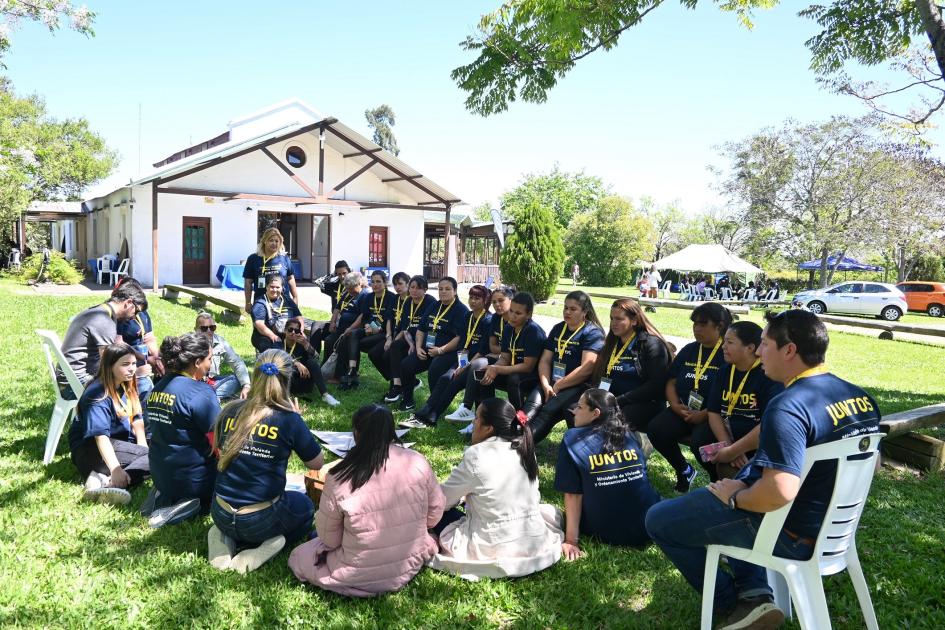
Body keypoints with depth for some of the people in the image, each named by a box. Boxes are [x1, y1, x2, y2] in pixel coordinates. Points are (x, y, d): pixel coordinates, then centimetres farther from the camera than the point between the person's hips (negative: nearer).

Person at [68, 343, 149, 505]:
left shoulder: (127, 387, 8)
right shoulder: (98, 394, -18)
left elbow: (136, 419, 8)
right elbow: (101, 435, -30)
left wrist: (143, 447, -10)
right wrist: (115, 469, -42)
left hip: (120, 444, 9)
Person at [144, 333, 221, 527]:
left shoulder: (159, 386, 5)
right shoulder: (201, 392, -20)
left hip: (160, 475, 8)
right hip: (193, 480, -8)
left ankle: (165, 496, 9)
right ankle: (195, 504, -7)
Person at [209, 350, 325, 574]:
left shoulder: (230, 411, -4)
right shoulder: (289, 420, -16)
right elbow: (316, 463, -2)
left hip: (221, 515, 4)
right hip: (260, 521, -4)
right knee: (305, 506, 28)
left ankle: (225, 539, 9)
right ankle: (267, 545, 2)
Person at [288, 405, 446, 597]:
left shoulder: (339, 477, -20)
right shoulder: (418, 462, -14)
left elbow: (328, 538, -9)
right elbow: (435, 512, -1)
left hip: (360, 578, -3)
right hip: (411, 567, 3)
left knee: (297, 557, 21)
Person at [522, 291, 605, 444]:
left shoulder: (593, 332, -3)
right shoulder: (557, 329, 18)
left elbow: (587, 368, -14)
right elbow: (545, 360, 13)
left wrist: (557, 386, -13)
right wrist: (546, 385, -6)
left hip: (579, 386, -6)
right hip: (551, 383, 6)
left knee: (547, 412, -30)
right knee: (531, 406, -25)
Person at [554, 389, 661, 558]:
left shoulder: (573, 440, -6)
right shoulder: (629, 435, 6)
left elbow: (572, 494, -9)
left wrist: (572, 540, -10)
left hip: (608, 534, -3)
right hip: (650, 526, 4)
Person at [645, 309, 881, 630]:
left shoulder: (788, 407, -28)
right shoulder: (862, 397, 1)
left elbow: (778, 493, -38)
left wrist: (735, 497, -16)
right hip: (834, 525, 9)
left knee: (659, 519, 2)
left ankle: (734, 602, 13)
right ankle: (754, 594, 17)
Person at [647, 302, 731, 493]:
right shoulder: (688, 350, 14)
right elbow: (671, 382, 15)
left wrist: (704, 415, -21)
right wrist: (676, 406, -3)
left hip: (713, 415, -6)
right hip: (683, 411, 6)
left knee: (700, 440, -35)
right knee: (655, 429, -19)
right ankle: (684, 471, 7)